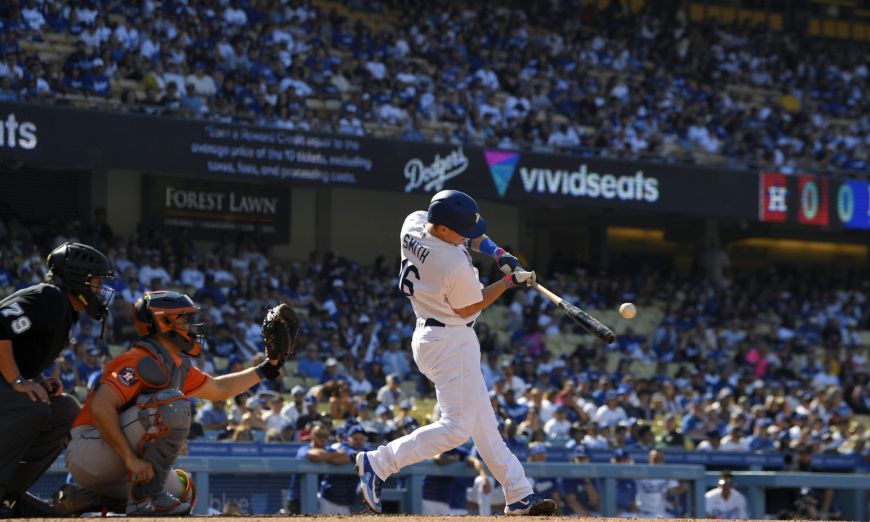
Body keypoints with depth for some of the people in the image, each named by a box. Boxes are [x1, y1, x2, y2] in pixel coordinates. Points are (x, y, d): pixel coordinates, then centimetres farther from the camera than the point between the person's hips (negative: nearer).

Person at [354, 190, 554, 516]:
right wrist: (510, 281, -6)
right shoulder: (455, 265, -29)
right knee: (456, 427, -8)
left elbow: (473, 235, 13)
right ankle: (377, 463, -5)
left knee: (484, 423, 13)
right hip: (452, 343, -10)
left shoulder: (413, 223, -5)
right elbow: (468, 308, -11)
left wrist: (497, 253, -2)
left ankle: (519, 496, 17)